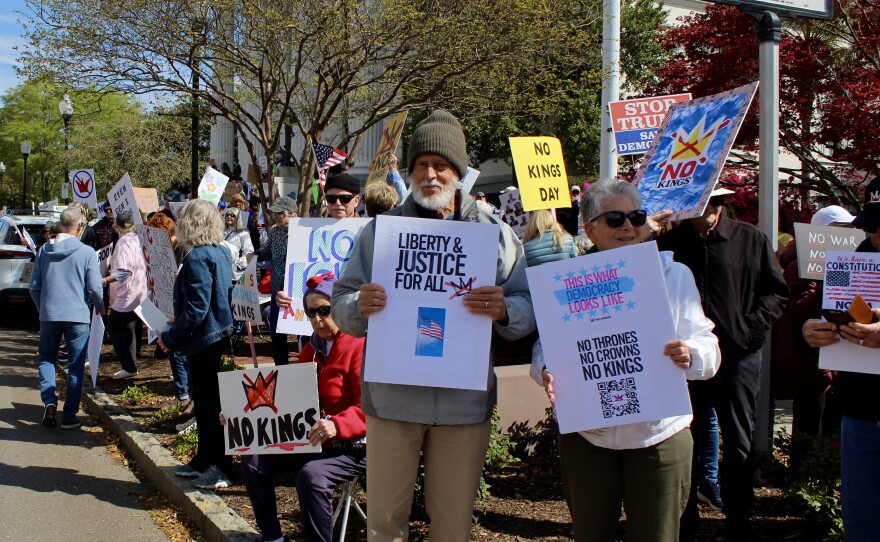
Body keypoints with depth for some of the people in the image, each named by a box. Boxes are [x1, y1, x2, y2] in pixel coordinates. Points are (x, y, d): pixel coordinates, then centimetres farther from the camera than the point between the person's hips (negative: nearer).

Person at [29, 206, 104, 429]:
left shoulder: (45, 250, 2)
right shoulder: (86, 252, -8)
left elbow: (34, 286, 7)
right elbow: (95, 288, -8)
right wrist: (101, 308, 12)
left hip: (48, 314, 3)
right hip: (77, 316, -2)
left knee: (46, 359, 18)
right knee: (75, 367, 6)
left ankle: (49, 401, -4)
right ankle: (69, 416, 9)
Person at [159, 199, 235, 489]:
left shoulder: (197, 258, -19)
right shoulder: (222, 253, 8)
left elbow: (196, 310, -23)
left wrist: (170, 337, -15)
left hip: (204, 337, -10)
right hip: (219, 331, 10)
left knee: (209, 402, -2)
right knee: (205, 400, 17)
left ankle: (220, 467, 4)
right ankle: (204, 459, 28)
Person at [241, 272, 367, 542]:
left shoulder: (360, 346, -14)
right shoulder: (310, 349, 12)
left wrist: (336, 426, -40)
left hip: (353, 446, -8)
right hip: (310, 440, 8)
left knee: (311, 475, -33)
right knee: (254, 461, -1)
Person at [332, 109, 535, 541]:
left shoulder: (494, 234, 6)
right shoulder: (380, 230, 7)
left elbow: (529, 309, 2)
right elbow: (342, 307, 3)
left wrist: (504, 310, -21)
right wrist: (360, 306, -20)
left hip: (465, 402, 0)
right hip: (392, 398, 0)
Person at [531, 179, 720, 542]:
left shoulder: (674, 275, 5)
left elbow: (707, 346, 0)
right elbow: (546, 346, 2)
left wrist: (690, 354, -23)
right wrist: (546, 372, -20)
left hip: (658, 434, 0)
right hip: (586, 436, 1)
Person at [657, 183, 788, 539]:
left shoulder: (751, 239, 1)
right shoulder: (668, 244, 3)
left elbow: (776, 291, 4)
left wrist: (751, 328, -8)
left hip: (738, 356, 0)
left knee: (738, 443, 9)